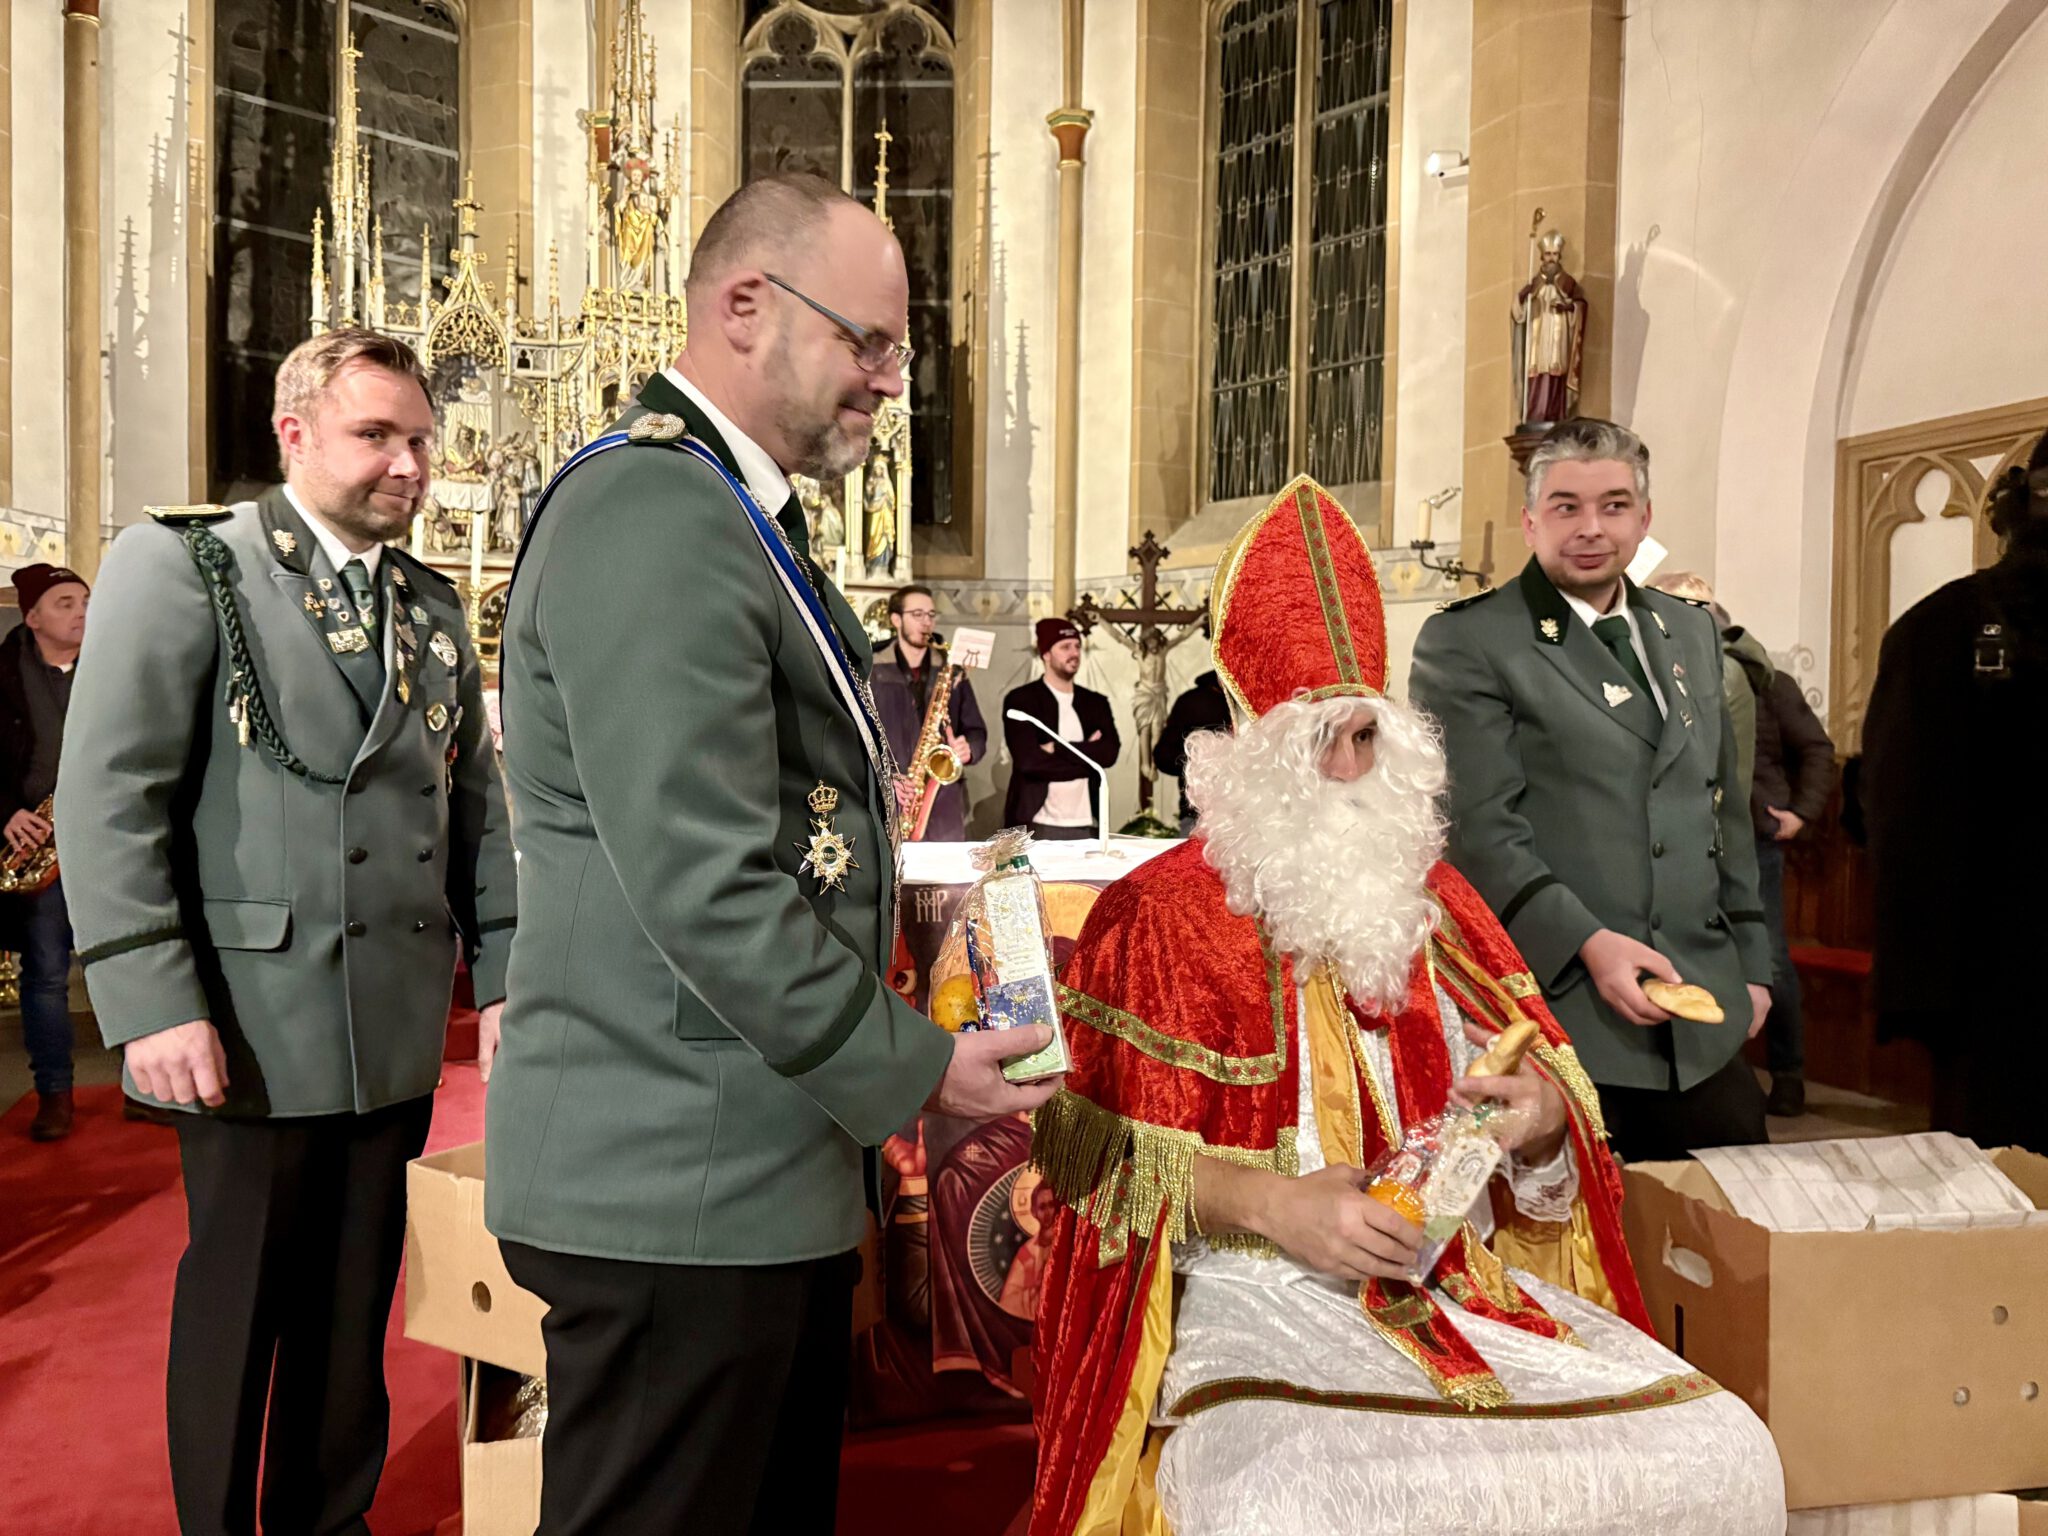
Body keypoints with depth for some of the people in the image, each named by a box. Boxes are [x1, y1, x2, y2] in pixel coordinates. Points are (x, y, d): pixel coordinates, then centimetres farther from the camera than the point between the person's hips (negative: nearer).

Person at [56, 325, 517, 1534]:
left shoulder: (433, 607, 12)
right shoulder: (179, 566, -4)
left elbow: (477, 804, 15)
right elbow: (109, 798, -10)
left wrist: (505, 969, 9)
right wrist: (154, 1003, -16)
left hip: (399, 1029, 5)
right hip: (254, 1024, -4)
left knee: (356, 1308, 14)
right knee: (237, 1311, 10)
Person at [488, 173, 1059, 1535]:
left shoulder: (732, 510, 15)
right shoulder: (652, 518, -18)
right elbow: (704, 891, -24)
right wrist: (915, 1069, -14)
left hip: (774, 1163, 10)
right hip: (678, 1185, -10)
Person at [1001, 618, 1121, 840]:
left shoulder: (1096, 703, 14)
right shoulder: (1020, 699, 0)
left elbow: (1109, 753, -2)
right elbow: (1029, 760, -13)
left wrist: (1058, 749, -11)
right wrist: (1086, 755, -6)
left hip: (1087, 825, 4)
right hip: (1038, 824, -4)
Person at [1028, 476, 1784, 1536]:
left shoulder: (1434, 901, 15)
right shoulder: (1157, 914, -1)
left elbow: (1543, 1090, 16)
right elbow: (1106, 1159, -6)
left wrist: (1543, 1123, -8)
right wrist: (1270, 1201, -20)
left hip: (1468, 1277, 6)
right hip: (1255, 1289, -5)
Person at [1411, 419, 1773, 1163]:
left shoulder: (1691, 633, 16)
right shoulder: (1465, 642, -5)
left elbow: (1726, 810, 20)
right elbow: (1479, 825, -13)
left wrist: (1751, 963, 17)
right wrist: (1588, 944, -21)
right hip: (1556, 1014, -5)